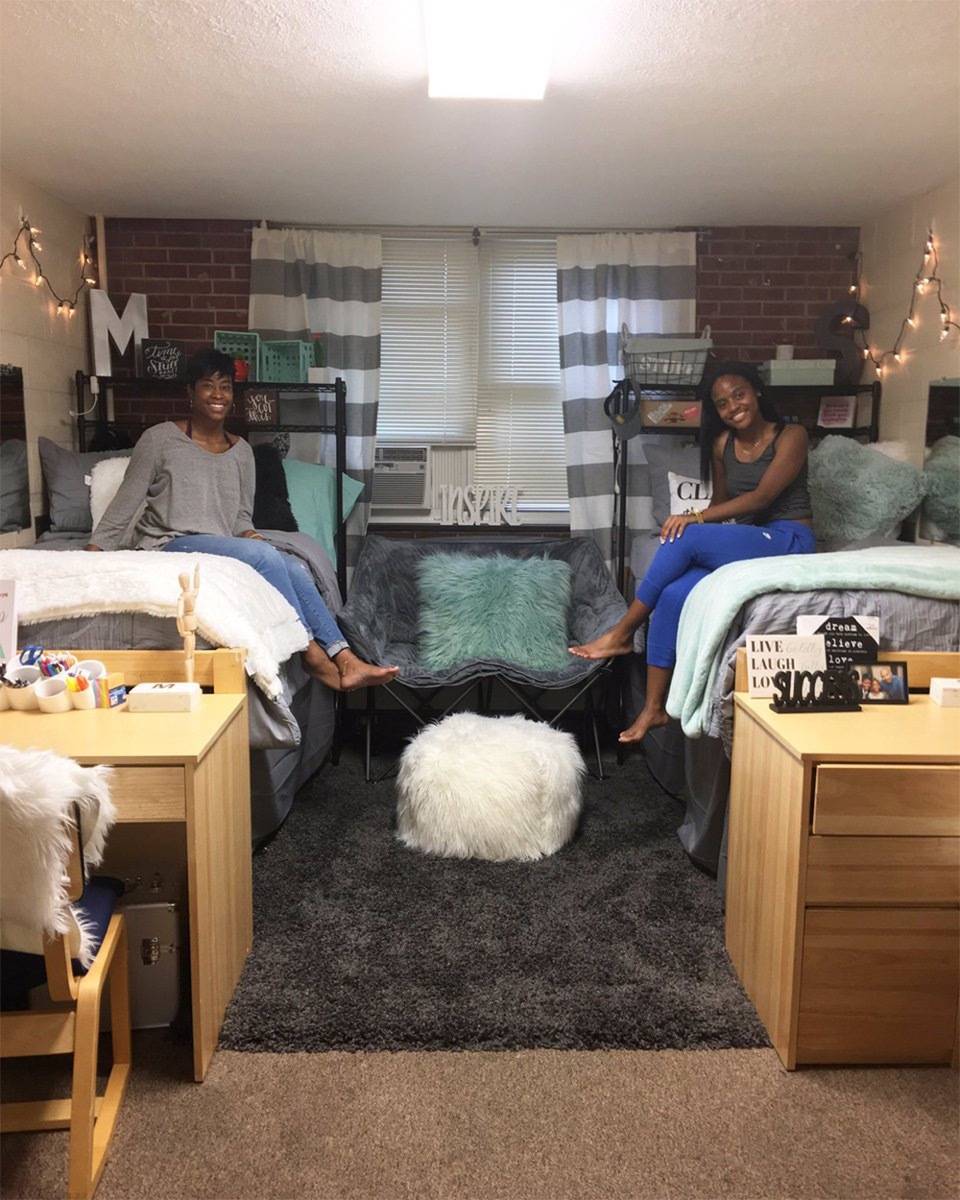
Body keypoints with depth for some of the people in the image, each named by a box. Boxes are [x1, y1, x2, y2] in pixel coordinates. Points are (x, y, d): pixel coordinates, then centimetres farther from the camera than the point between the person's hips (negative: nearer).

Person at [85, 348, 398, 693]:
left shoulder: (241, 451, 14)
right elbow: (127, 501, 1)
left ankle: (344, 658, -31)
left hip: (221, 549, 5)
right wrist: (95, 550, -7)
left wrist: (249, 535, -6)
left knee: (295, 568, -24)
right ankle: (311, 652, -26)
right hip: (171, 547, -5)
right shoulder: (159, 438, 0)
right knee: (264, 556, -30)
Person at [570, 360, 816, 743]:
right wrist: (702, 520, -4)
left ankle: (622, 633, -16)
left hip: (788, 541, -5)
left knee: (686, 537, -29)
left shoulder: (791, 436, -5)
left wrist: (697, 518, -25)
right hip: (741, 545, 5)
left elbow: (762, 497, -16)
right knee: (673, 594, -24)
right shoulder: (721, 444, 12)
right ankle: (654, 707, -18)